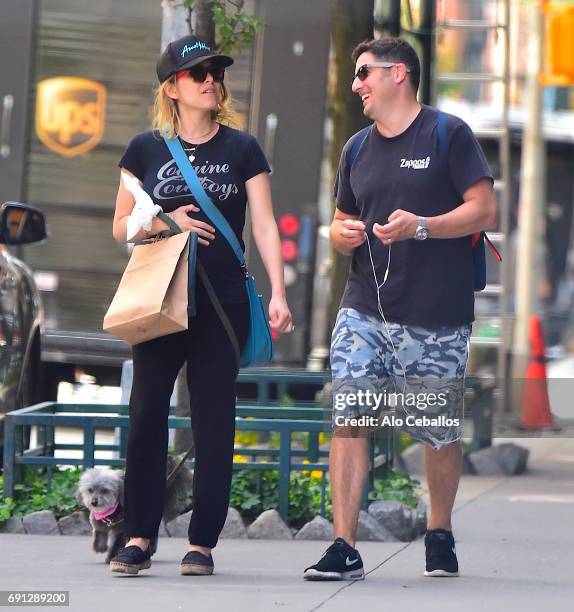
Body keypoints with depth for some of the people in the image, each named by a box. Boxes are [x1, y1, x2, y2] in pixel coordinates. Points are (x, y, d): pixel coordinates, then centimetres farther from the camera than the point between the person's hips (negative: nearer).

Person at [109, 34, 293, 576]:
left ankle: (202, 542, 5)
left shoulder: (242, 150, 6)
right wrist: (166, 223, -9)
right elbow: (121, 227, 10)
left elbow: (265, 227, 3)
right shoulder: (146, 149, 7)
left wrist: (278, 294, -8)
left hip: (223, 302, 0)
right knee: (146, 414, -4)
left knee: (213, 419, 0)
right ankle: (138, 536, 3)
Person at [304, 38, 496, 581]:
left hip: (436, 318, -4)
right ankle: (344, 548, -10)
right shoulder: (357, 149, 16)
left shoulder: (448, 134, -2)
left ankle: (440, 533, 28)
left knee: (439, 435, 6)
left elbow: (484, 210, -7)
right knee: (347, 421, -10)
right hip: (364, 311, 4)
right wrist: (343, 235, 0)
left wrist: (422, 226, -19)